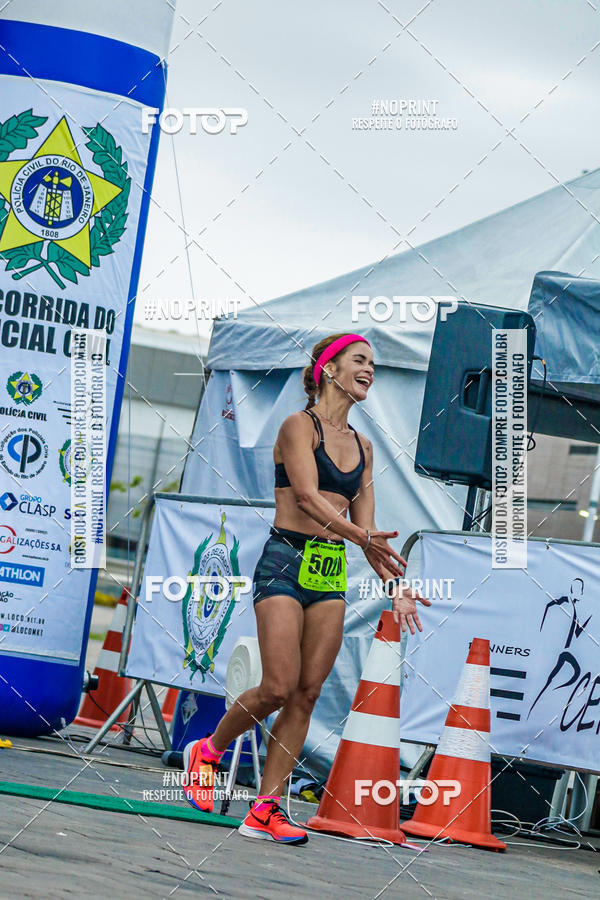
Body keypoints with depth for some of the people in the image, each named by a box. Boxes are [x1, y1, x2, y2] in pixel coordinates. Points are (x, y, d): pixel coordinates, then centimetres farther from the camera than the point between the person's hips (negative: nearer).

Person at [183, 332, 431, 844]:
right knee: (279, 688, -13)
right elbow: (306, 494, -18)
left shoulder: (362, 447, 16)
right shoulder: (300, 426, -4)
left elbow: (366, 525, 16)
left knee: (307, 694, 0)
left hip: (332, 573, 6)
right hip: (288, 562, -6)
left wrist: (396, 586, 5)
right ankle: (207, 752, 13)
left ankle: (265, 811, 2)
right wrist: (363, 537, -31)